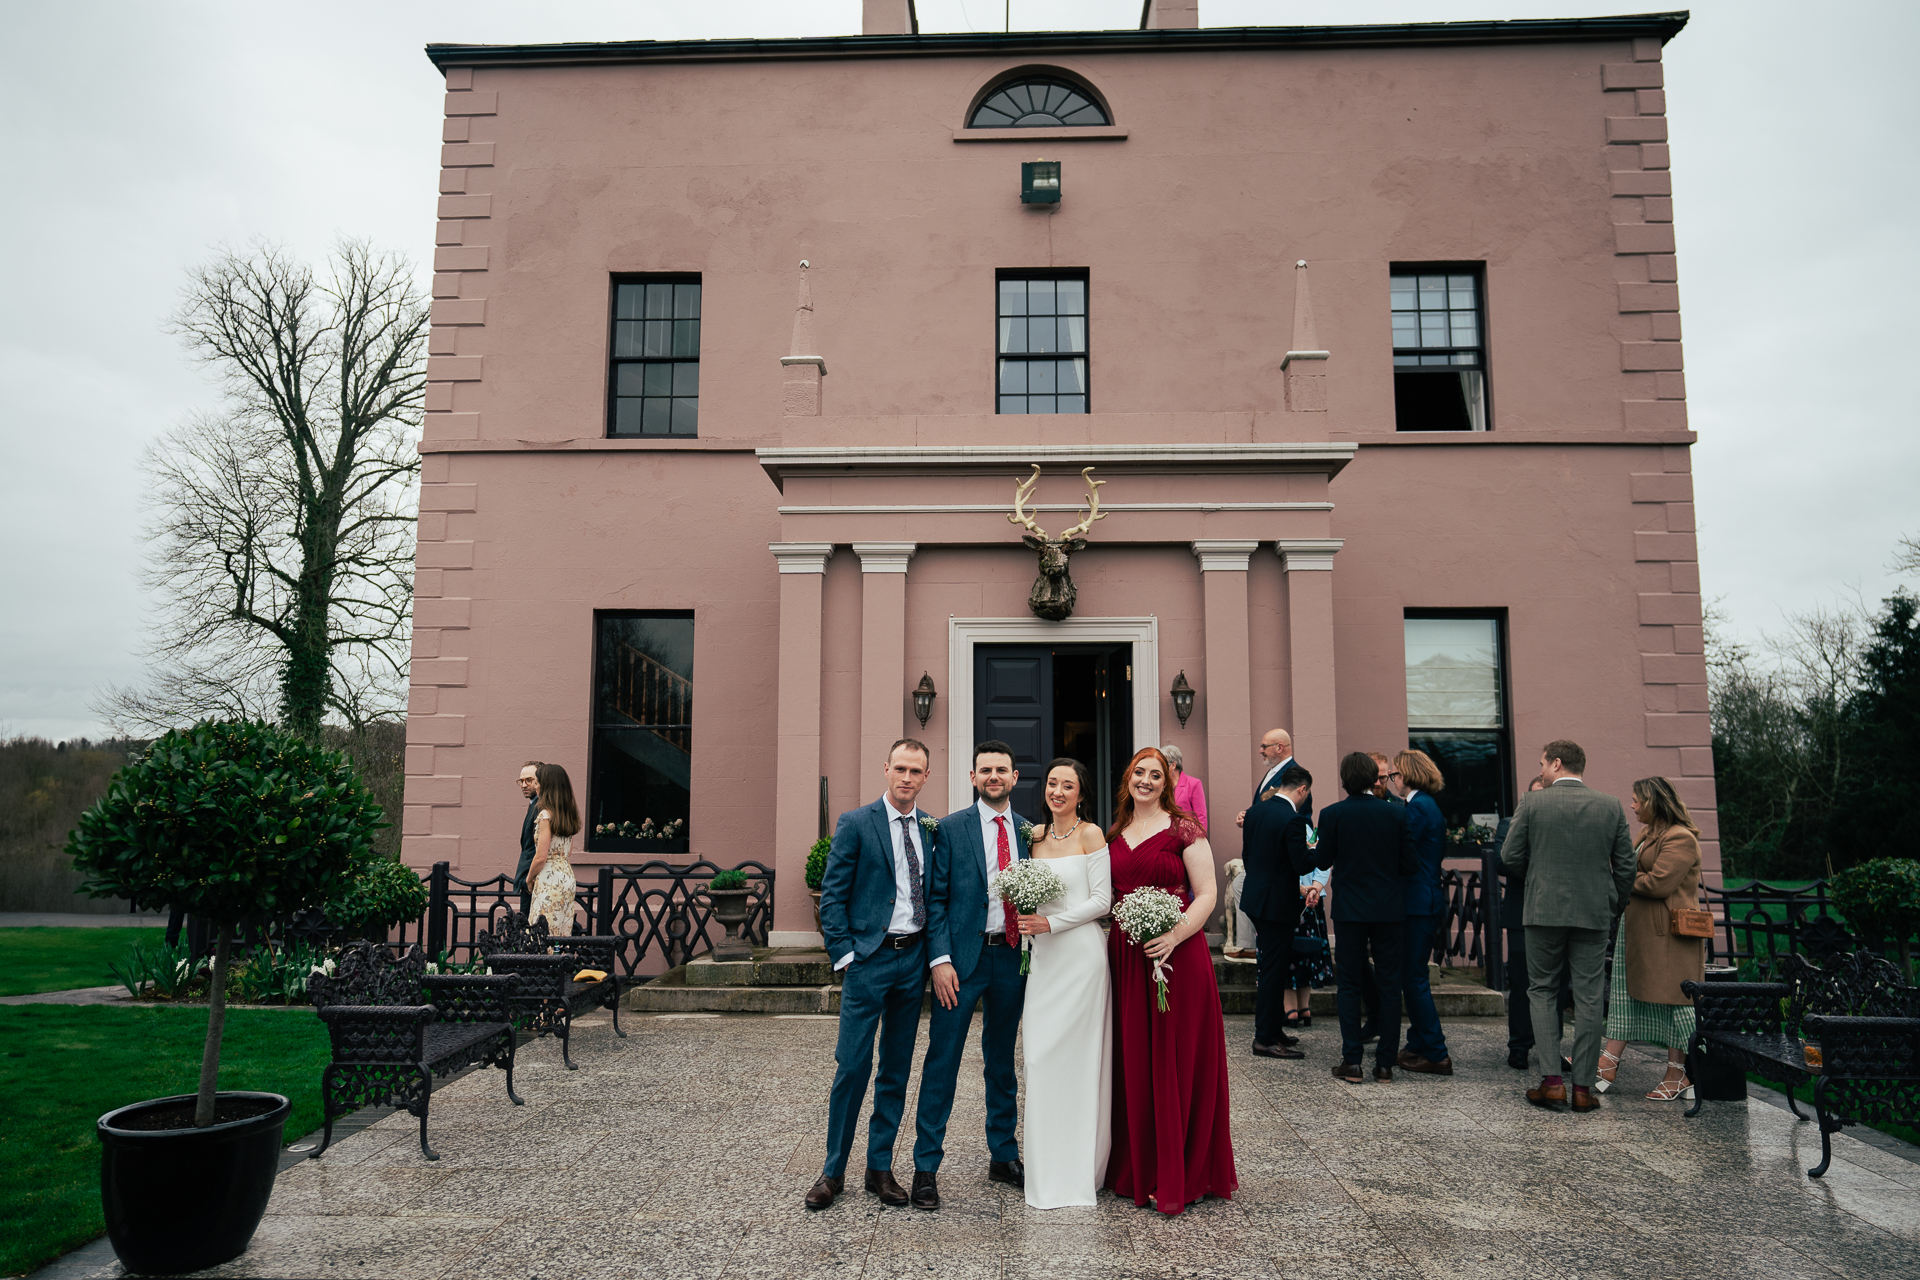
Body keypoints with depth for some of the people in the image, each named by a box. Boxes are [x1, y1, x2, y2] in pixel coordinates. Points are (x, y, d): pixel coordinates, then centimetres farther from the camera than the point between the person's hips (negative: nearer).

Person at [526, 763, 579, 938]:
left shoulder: (546, 815, -14)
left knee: (545, 935, -4)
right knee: (563, 934, 9)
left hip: (550, 880, -8)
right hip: (567, 877, 8)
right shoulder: (569, 815, 10)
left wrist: (530, 878, 0)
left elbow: (541, 857, -15)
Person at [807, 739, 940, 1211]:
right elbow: (832, 895, -4)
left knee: (897, 1070, 11)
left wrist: (935, 953, 4)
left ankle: (880, 1168, 24)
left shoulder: (933, 829, 8)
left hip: (913, 960, 4)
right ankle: (833, 1170, 14)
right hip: (868, 959, -4)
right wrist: (844, 955, -9)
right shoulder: (855, 823, -4)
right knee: (852, 1066, -2)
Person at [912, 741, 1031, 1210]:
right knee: (942, 1061, 0)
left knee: (1003, 1061, 16)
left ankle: (1004, 1156, 29)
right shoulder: (950, 828, -3)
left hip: (1012, 956, 4)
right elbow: (936, 899, -5)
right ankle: (926, 1166, 10)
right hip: (962, 958, -3)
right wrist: (941, 959, -12)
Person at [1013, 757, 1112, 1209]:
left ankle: (1080, 1169, 12)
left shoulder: (1090, 835, -4)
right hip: (1043, 956, 5)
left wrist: (1051, 923, -15)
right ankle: (1048, 1174, 16)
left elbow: (1101, 901, -9)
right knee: (1040, 1057, 4)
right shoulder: (1036, 837, 12)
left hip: (1080, 952, -5)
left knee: (1078, 1056, -1)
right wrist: (1027, 923, 2)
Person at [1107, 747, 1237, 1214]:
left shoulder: (1183, 830, -3)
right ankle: (1137, 1170, 22)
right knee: (1133, 1062, 9)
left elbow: (1206, 895, -7)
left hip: (1178, 956, -5)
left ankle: (1182, 1176, 10)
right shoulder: (1113, 835, 13)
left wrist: (1176, 936, -20)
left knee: (1177, 1061, 0)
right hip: (1126, 959, 5)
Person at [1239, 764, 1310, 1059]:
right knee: (1273, 971, 0)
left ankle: (1273, 1027, 31)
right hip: (1278, 903, -8)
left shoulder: (1256, 810, 5)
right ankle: (1266, 1039, 8)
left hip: (1254, 898, 8)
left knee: (1272, 967, 20)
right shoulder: (1293, 819, -20)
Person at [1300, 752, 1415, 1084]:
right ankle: (1385, 1064, 11)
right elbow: (1409, 865, -1)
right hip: (1389, 908, 1)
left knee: (1349, 985, 7)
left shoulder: (1332, 815, -8)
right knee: (1389, 985, 9)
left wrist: (1303, 849, 18)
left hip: (1350, 909, -1)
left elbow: (1323, 860, -1)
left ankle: (1352, 1062, 6)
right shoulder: (1396, 814, -4)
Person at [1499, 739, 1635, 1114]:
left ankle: (1551, 1080, 2)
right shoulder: (1611, 806, 2)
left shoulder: (1532, 803, -6)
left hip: (1544, 911, -2)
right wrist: (1613, 906, 17)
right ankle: (1584, 1087, 10)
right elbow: (1625, 866, 4)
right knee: (1588, 998, 7)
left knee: (1542, 991, 10)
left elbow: (1509, 856, -5)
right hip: (1593, 914, 2)